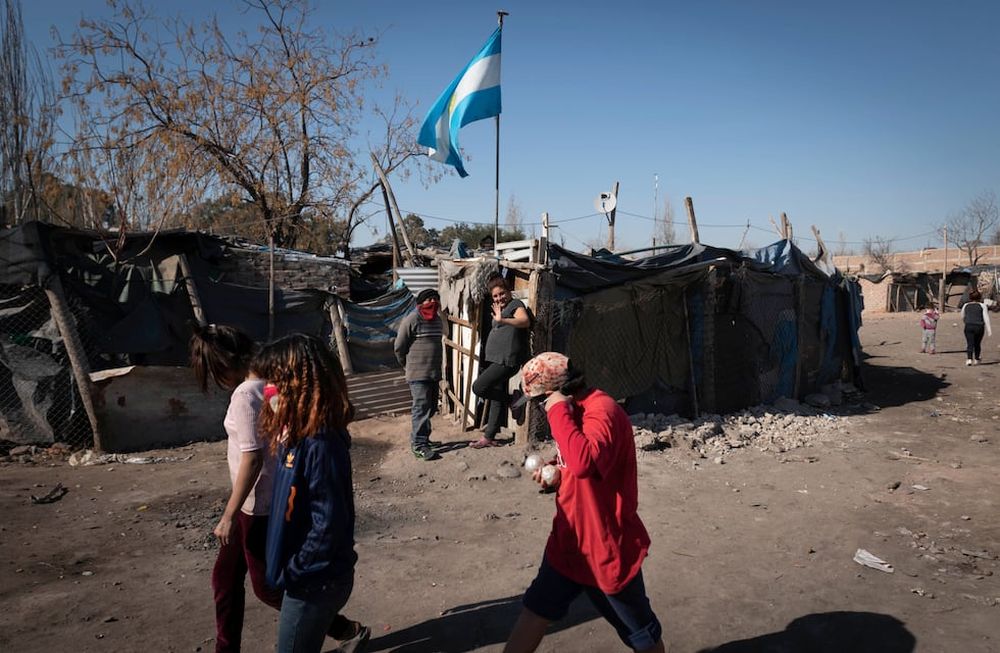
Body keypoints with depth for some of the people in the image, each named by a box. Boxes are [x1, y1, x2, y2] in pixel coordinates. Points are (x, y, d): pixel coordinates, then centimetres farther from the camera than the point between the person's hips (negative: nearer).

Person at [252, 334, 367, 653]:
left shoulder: (320, 446, -28)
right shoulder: (297, 432, 1)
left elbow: (329, 525, -27)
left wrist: (291, 572, -16)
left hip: (316, 581, -8)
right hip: (312, 576, 8)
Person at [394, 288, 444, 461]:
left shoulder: (438, 320, 13)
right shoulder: (411, 320, -11)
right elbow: (399, 347, -7)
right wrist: (408, 365, 3)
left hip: (434, 373, 8)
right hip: (418, 374, -8)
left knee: (431, 407, 13)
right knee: (421, 407, -10)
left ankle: (419, 437, 27)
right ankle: (419, 445, -6)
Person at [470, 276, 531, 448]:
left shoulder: (516, 304, -7)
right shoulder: (502, 310, 22)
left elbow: (525, 321, -29)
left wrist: (501, 320, -39)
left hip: (507, 361, -10)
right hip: (498, 361, 10)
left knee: (478, 387, -15)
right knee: (497, 399, 12)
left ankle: (511, 400, 1)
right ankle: (488, 437, 18)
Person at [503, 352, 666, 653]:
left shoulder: (603, 411, -26)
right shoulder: (576, 411, 5)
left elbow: (584, 462, -45)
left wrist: (558, 412, -35)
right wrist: (555, 473, -1)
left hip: (607, 546, -8)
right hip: (569, 541, 9)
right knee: (535, 610, 16)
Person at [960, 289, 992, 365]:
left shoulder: (965, 305, 13)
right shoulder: (982, 306, 6)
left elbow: (962, 318, 24)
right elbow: (986, 318, -1)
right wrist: (989, 331, -4)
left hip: (968, 326, 1)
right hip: (979, 326, -1)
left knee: (970, 344, -3)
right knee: (977, 344, 15)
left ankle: (969, 359, -21)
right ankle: (976, 359, 24)